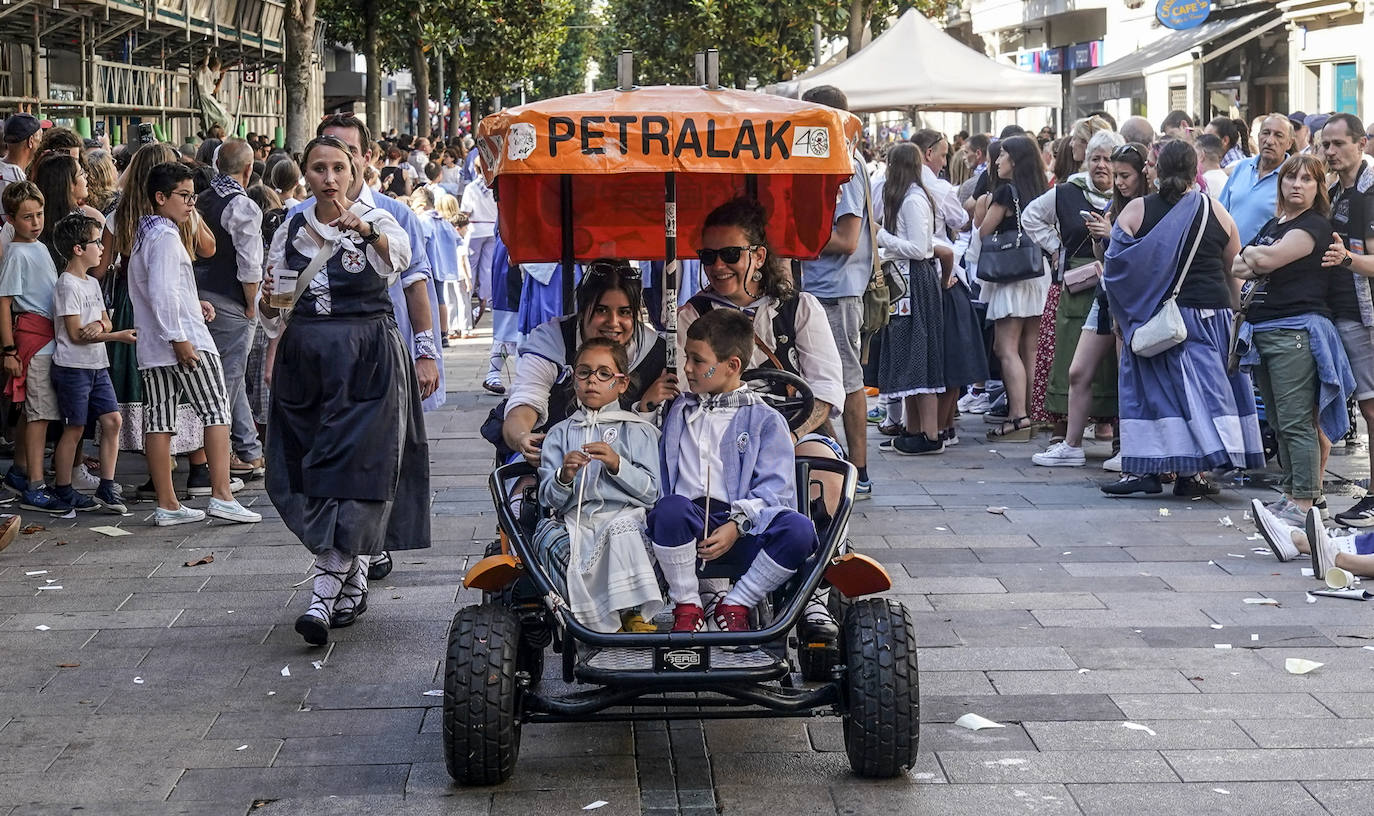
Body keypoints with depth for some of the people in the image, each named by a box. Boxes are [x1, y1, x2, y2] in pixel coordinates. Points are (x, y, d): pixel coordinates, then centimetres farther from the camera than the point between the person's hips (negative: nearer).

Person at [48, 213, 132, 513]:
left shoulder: (92, 283, 14)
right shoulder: (68, 285, -13)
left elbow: (106, 321, 15)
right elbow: (75, 334, -17)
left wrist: (99, 325, -11)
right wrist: (119, 336, -19)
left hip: (97, 366, 8)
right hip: (73, 367, -8)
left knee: (112, 420, 1)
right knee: (75, 428, -2)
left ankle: (106, 488, 7)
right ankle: (62, 490, 10)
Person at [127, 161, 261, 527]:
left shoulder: (145, 235, 20)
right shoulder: (166, 236, -11)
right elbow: (162, 292, -21)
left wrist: (192, 304, 15)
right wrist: (179, 338, -21)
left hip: (151, 344, 9)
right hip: (182, 339, -9)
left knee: (158, 420, 4)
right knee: (217, 410, -3)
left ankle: (167, 504, 6)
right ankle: (221, 495, -7)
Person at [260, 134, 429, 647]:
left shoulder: (377, 222, 0)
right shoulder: (291, 232, 11)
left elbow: (399, 255, -25)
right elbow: (274, 312, 15)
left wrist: (366, 229, -45)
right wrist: (269, 301, -9)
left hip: (368, 360, -4)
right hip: (306, 359, 4)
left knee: (351, 470, -11)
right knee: (312, 470, 6)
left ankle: (324, 595, -15)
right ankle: (353, 580, 23)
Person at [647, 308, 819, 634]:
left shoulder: (765, 420, 10)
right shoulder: (677, 411, 25)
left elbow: (773, 489, -1)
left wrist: (736, 525, -15)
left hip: (741, 532, -1)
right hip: (685, 522, 1)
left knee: (799, 529, -32)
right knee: (671, 507, -36)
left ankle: (735, 605, -13)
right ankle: (686, 606, -17)